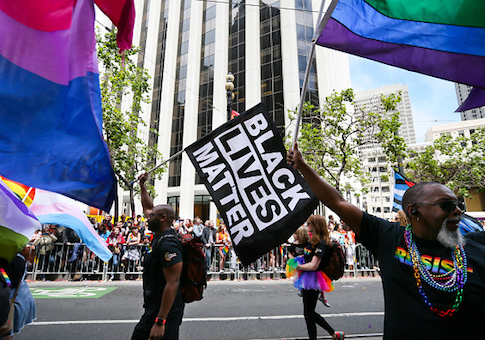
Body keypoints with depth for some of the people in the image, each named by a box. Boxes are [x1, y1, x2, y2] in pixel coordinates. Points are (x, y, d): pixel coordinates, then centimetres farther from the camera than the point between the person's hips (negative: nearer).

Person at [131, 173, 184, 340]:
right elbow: (147, 207, 20)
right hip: (154, 306, 10)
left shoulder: (168, 245, -23)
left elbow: (173, 283, -27)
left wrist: (160, 321, -26)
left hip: (165, 309, -10)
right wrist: (142, 185, 25)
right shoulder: (160, 235, 6)